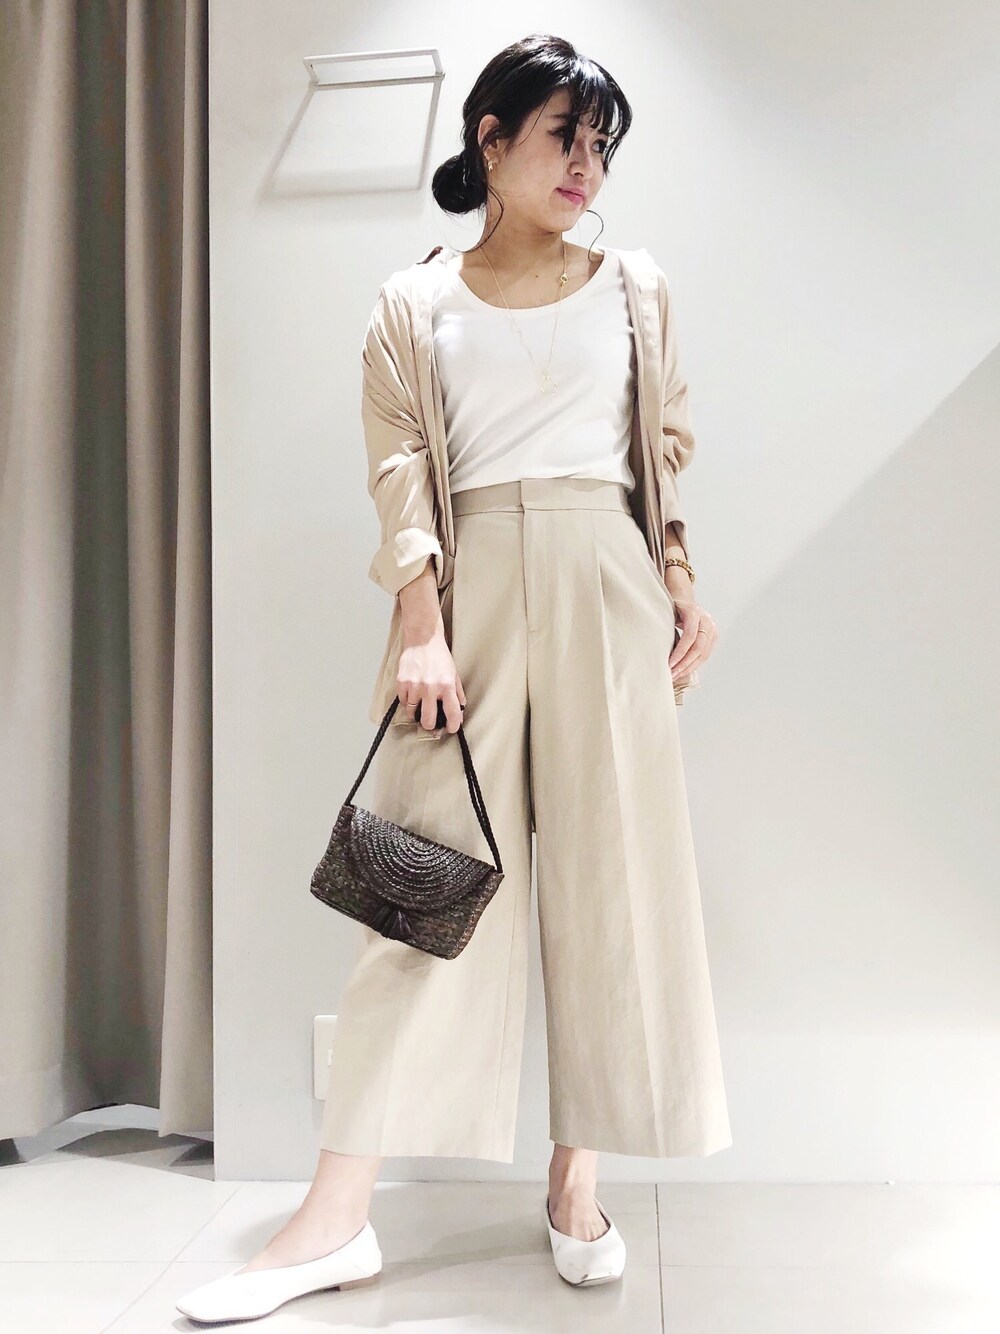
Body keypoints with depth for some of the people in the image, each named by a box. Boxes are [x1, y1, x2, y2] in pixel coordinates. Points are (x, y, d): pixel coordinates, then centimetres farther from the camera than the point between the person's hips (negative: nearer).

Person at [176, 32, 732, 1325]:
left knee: (606, 871, 0)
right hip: (472, 592, -1)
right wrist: (421, 625, -12)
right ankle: (336, 1218, 2)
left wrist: (680, 579, 3)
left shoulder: (636, 287, 15)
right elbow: (400, 473, 0)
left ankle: (576, 1180, 14)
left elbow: (664, 453, 16)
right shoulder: (414, 305, 9)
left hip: (604, 588, 2)